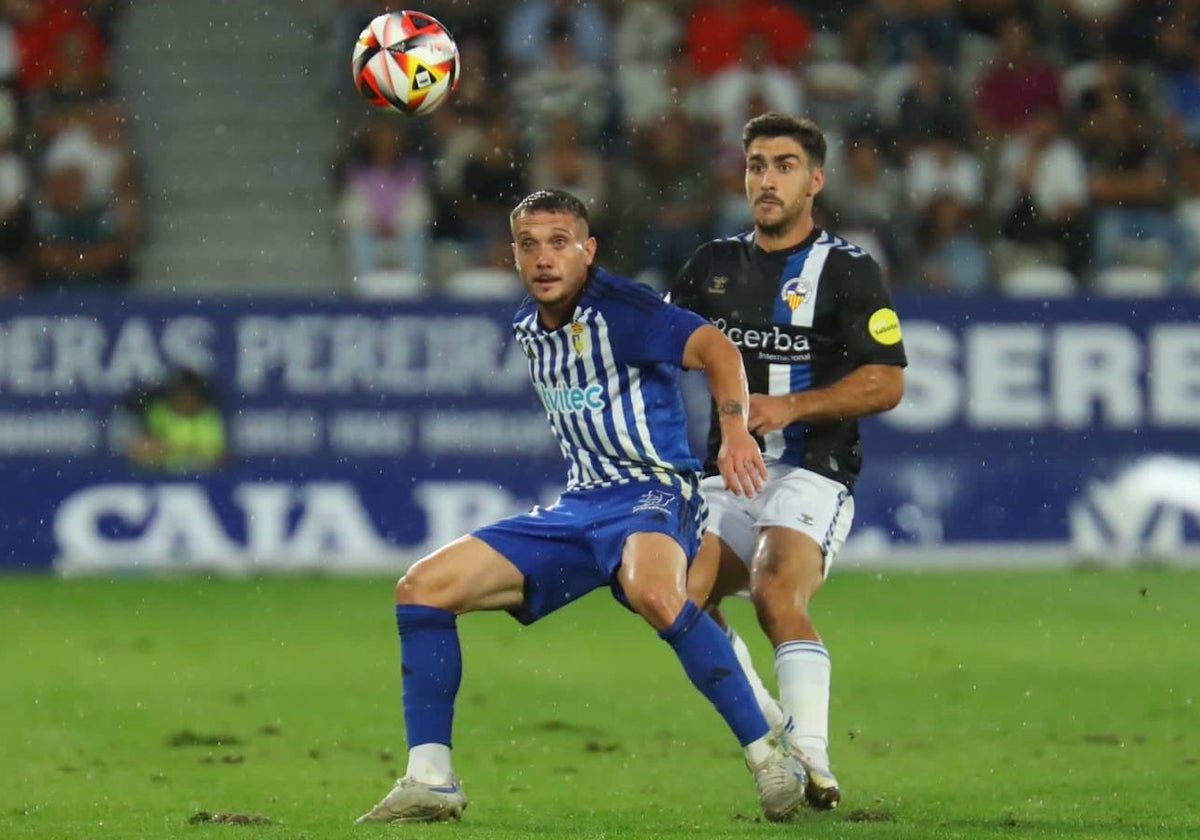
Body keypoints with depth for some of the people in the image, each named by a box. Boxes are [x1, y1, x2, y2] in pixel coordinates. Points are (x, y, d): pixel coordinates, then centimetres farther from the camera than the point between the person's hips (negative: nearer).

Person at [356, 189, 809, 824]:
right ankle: (430, 781, 0)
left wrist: (734, 428, -41)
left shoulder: (616, 309, -12)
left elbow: (715, 349, -25)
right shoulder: (528, 329, 12)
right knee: (422, 587, -2)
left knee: (651, 591, -42)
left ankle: (769, 758, -33)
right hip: (577, 509, 8)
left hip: (653, 492, -8)